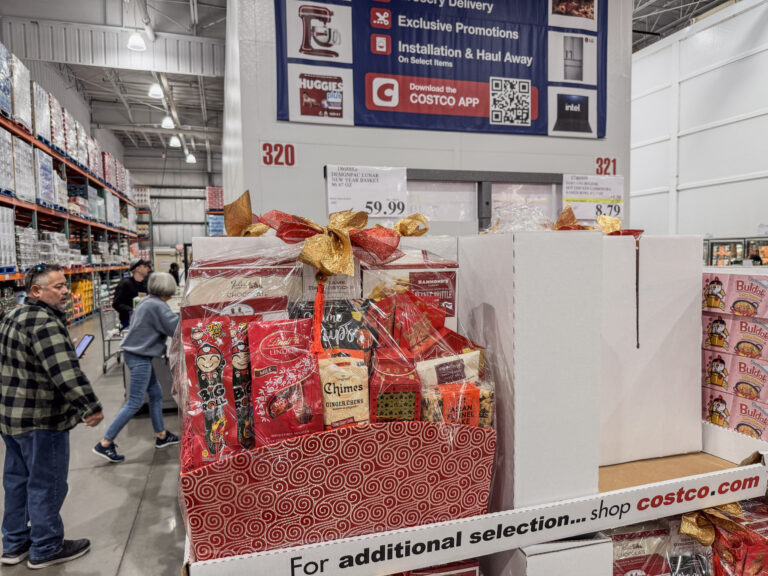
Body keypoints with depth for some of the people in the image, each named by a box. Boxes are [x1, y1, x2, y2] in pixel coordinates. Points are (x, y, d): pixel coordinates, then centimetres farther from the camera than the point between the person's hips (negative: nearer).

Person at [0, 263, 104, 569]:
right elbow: (66, 371, -30)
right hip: (40, 420, -10)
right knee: (46, 485, 4)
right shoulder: (44, 323, -23)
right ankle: (45, 549, 19)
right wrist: (91, 406, -27)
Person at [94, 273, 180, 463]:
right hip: (140, 357, -10)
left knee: (156, 394, 17)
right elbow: (176, 328, -18)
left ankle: (161, 435, 27)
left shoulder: (147, 302, 11)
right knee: (135, 403, -5)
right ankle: (105, 444, 1)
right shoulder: (158, 306, -18)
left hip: (135, 353, 10)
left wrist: (177, 316, 10)